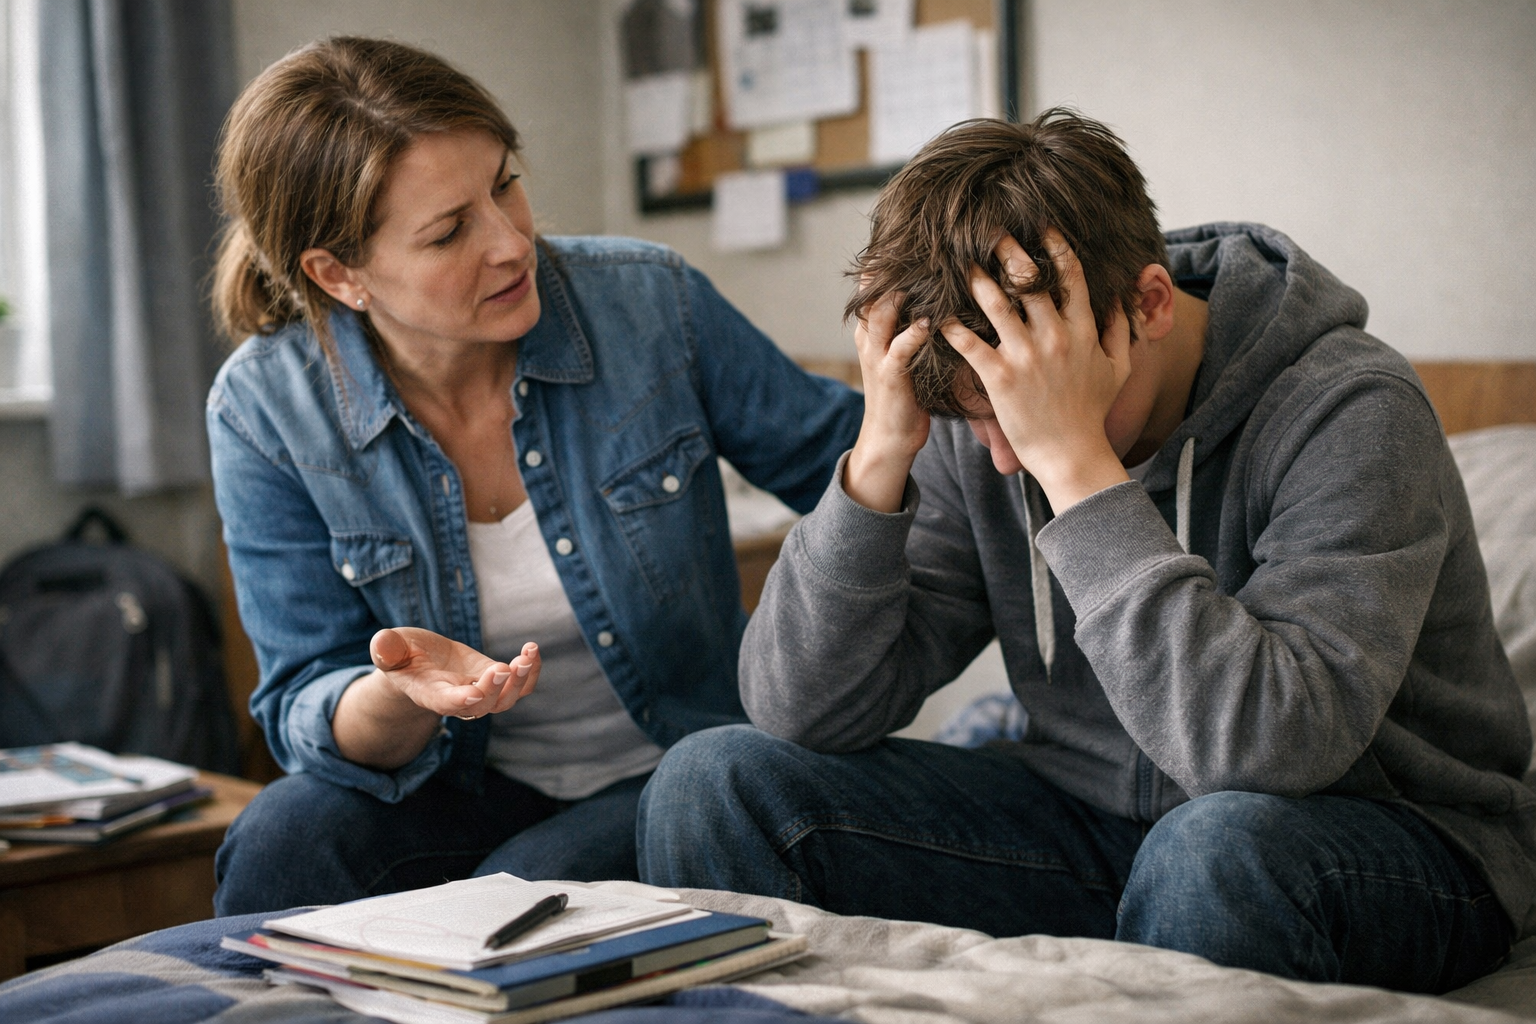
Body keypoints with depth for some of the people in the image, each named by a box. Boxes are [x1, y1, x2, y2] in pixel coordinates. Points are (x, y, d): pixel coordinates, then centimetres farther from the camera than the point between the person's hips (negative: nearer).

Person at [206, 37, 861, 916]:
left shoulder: (651, 304, -12)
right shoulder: (267, 413, -12)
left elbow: (841, 461, 1)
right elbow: (308, 714, -10)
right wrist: (400, 695, -34)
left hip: (675, 778, 0)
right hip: (469, 794, 1)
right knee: (282, 845, -29)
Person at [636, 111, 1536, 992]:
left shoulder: (1350, 411, -21)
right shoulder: (973, 425, -7)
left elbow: (1270, 752, -36)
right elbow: (806, 714, -10)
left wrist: (1074, 459, -36)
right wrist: (881, 455, -23)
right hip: (1093, 823, 4)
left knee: (1221, 847, -40)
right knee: (716, 783, -9)